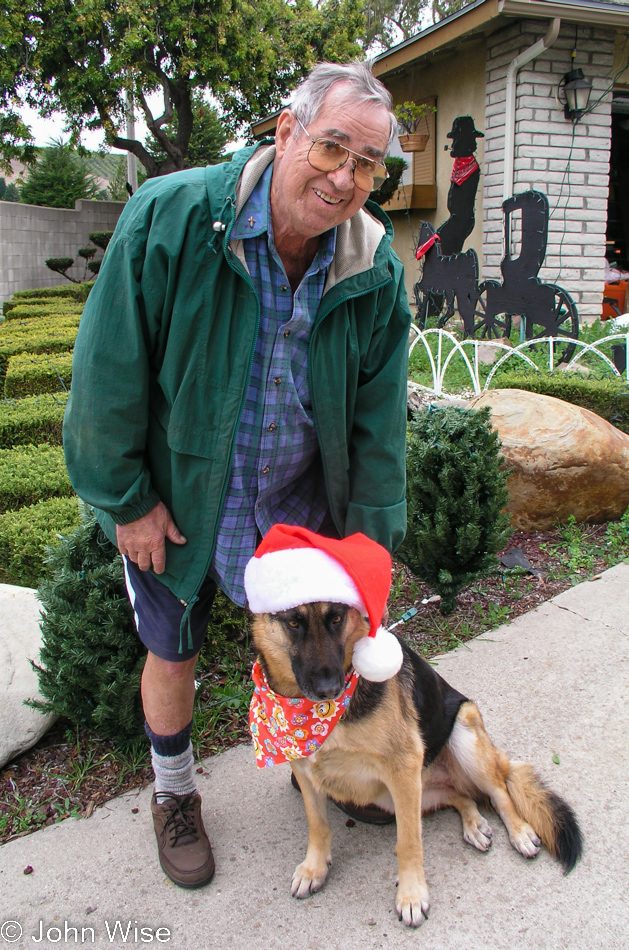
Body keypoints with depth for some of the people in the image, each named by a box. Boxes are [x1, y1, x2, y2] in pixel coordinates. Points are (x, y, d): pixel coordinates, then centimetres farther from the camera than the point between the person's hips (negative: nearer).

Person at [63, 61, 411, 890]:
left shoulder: (378, 271, -13)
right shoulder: (169, 217, -24)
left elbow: (378, 418, -6)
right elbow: (109, 373, -18)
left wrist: (368, 536, -5)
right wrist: (126, 498, -13)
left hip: (299, 497, 3)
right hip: (177, 493, -2)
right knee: (172, 653, 13)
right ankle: (174, 797, 42)